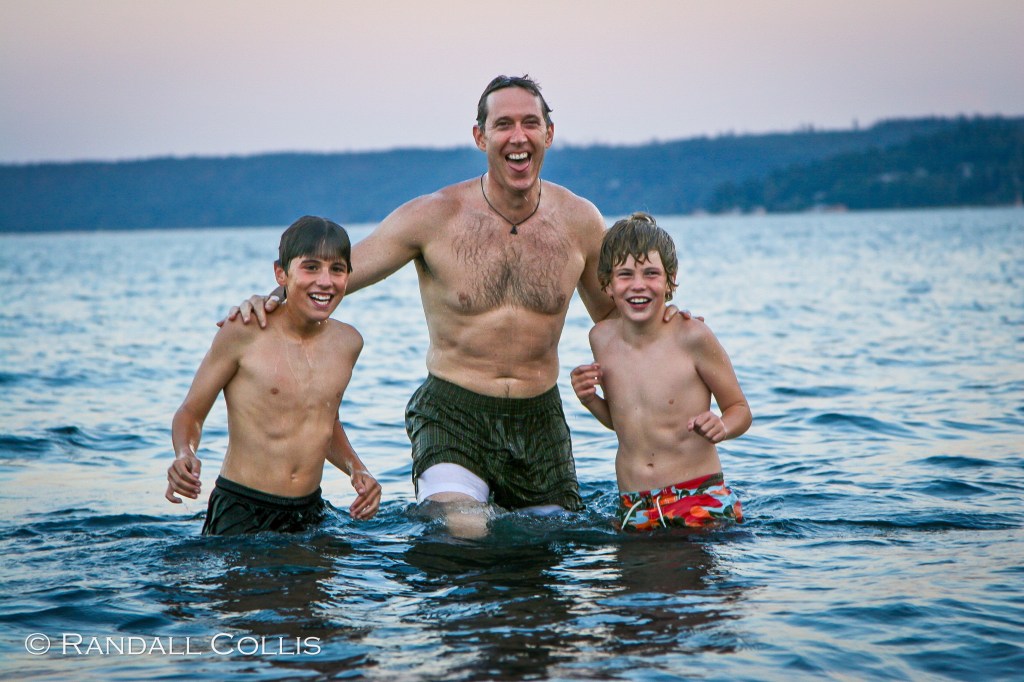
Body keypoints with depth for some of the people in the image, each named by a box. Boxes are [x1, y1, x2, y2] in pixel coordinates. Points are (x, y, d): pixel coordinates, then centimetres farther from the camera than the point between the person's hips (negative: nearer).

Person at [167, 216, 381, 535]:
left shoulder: (348, 342, 6)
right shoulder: (245, 333, -9)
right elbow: (190, 414, -2)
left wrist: (356, 468, 8)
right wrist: (185, 456, -22)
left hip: (309, 513, 5)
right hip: (239, 513, -5)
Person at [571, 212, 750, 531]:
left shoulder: (691, 337, -10)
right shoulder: (602, 338, 3)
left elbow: (740, 410, -1)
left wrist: (722, 427, -22)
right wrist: (589, 399, -1)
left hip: (700, 498, -4)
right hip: (633, 507, 4)